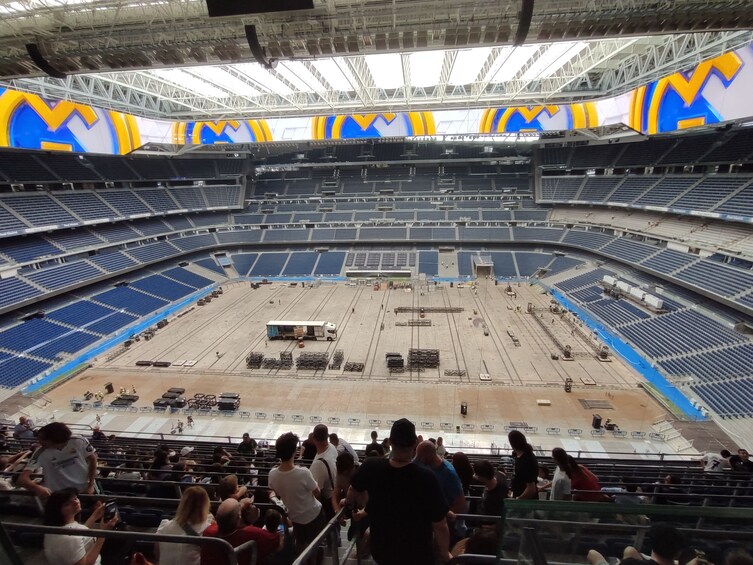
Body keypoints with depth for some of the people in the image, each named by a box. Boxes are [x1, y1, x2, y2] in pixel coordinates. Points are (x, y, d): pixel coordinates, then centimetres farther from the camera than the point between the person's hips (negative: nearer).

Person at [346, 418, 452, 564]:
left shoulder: (371, 467, -18)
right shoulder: (426, 477, -29)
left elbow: (353, 491, 4)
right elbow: (440, 526, -21)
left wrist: (348, 503, 26)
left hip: (381, 551, 2)